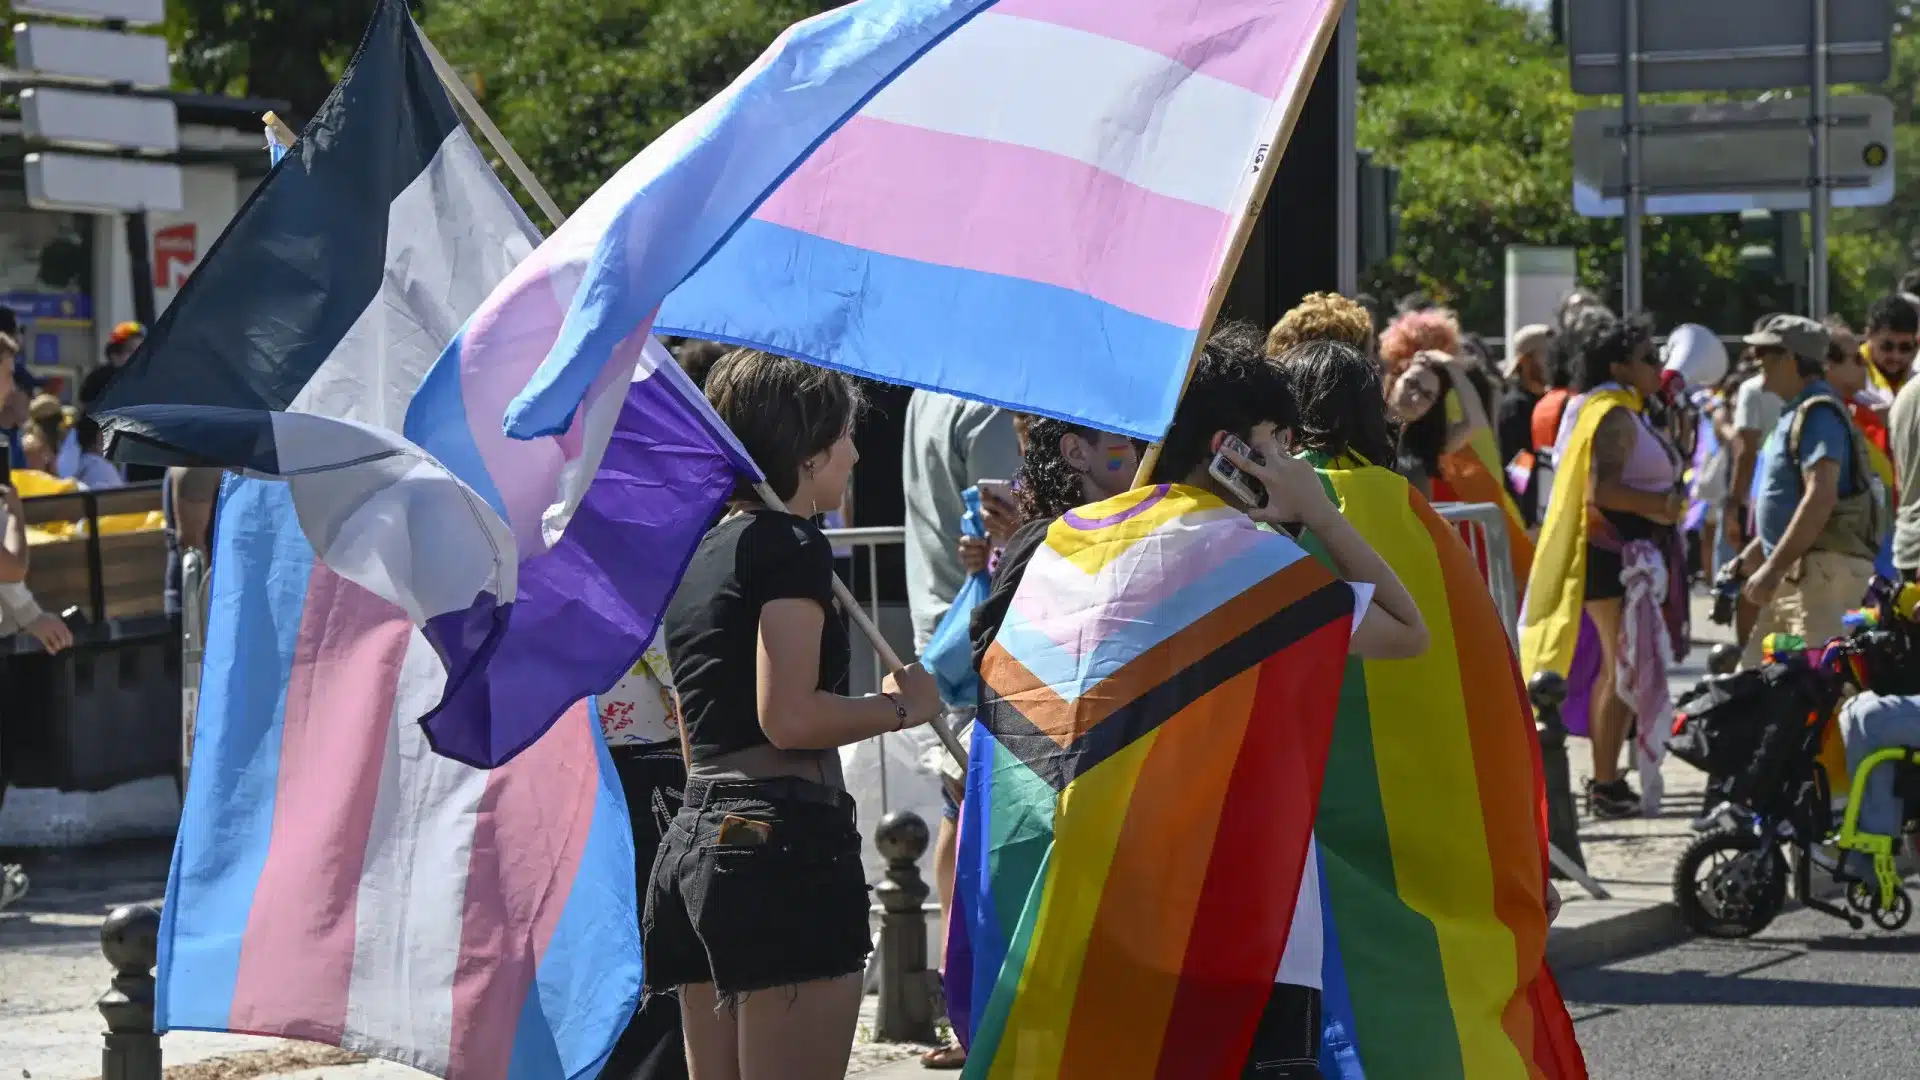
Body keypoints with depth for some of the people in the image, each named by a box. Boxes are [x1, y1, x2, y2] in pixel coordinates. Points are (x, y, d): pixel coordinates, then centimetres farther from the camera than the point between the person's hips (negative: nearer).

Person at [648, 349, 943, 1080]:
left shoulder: (701, 554, 20)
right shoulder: (791, 546, -7)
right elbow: (788, 717, -16)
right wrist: (898, 705, -3)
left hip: (694, 836, 9)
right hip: (785, 839, -9)